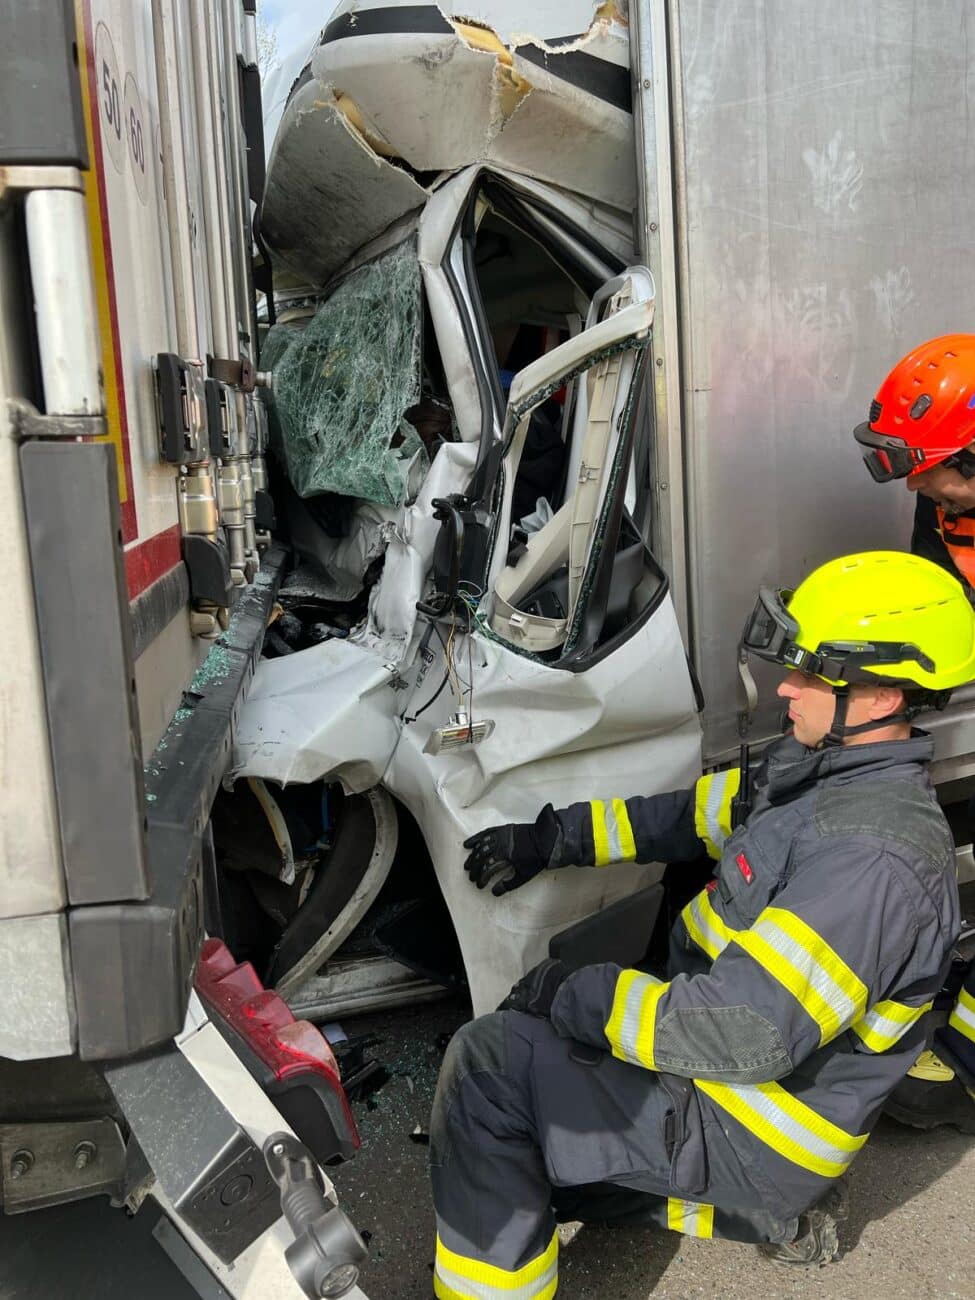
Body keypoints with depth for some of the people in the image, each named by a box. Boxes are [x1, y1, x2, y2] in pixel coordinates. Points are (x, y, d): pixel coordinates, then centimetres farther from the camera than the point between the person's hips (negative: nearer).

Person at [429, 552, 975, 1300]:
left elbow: (749, 1034, -32)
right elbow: (692, 814, 13)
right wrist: (551, 840, 8)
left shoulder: (873, 853, -30)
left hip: (747, 1126, -9)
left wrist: (578, 995, -21)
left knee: (488, 1065, -16)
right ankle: (761, 1204, 23)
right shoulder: (823, 766, -1)